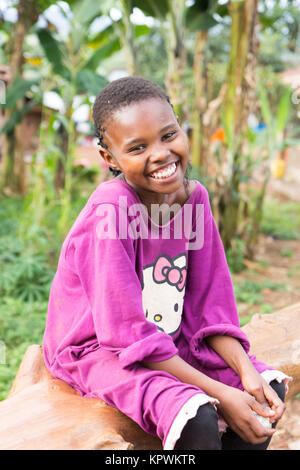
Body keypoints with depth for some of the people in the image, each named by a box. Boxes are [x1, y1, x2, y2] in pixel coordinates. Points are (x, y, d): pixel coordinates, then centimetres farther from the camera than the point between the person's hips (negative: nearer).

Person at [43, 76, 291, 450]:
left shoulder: (193, 196, -7)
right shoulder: (111, 212, -28)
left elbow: (209, 304, -1)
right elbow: (128, 333, -25)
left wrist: (246, 372, -14)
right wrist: (220, 394, -25)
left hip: (169, 340, 7)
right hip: (100, 349, -7)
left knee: (269, 388, -1)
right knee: (198, 418, -29)